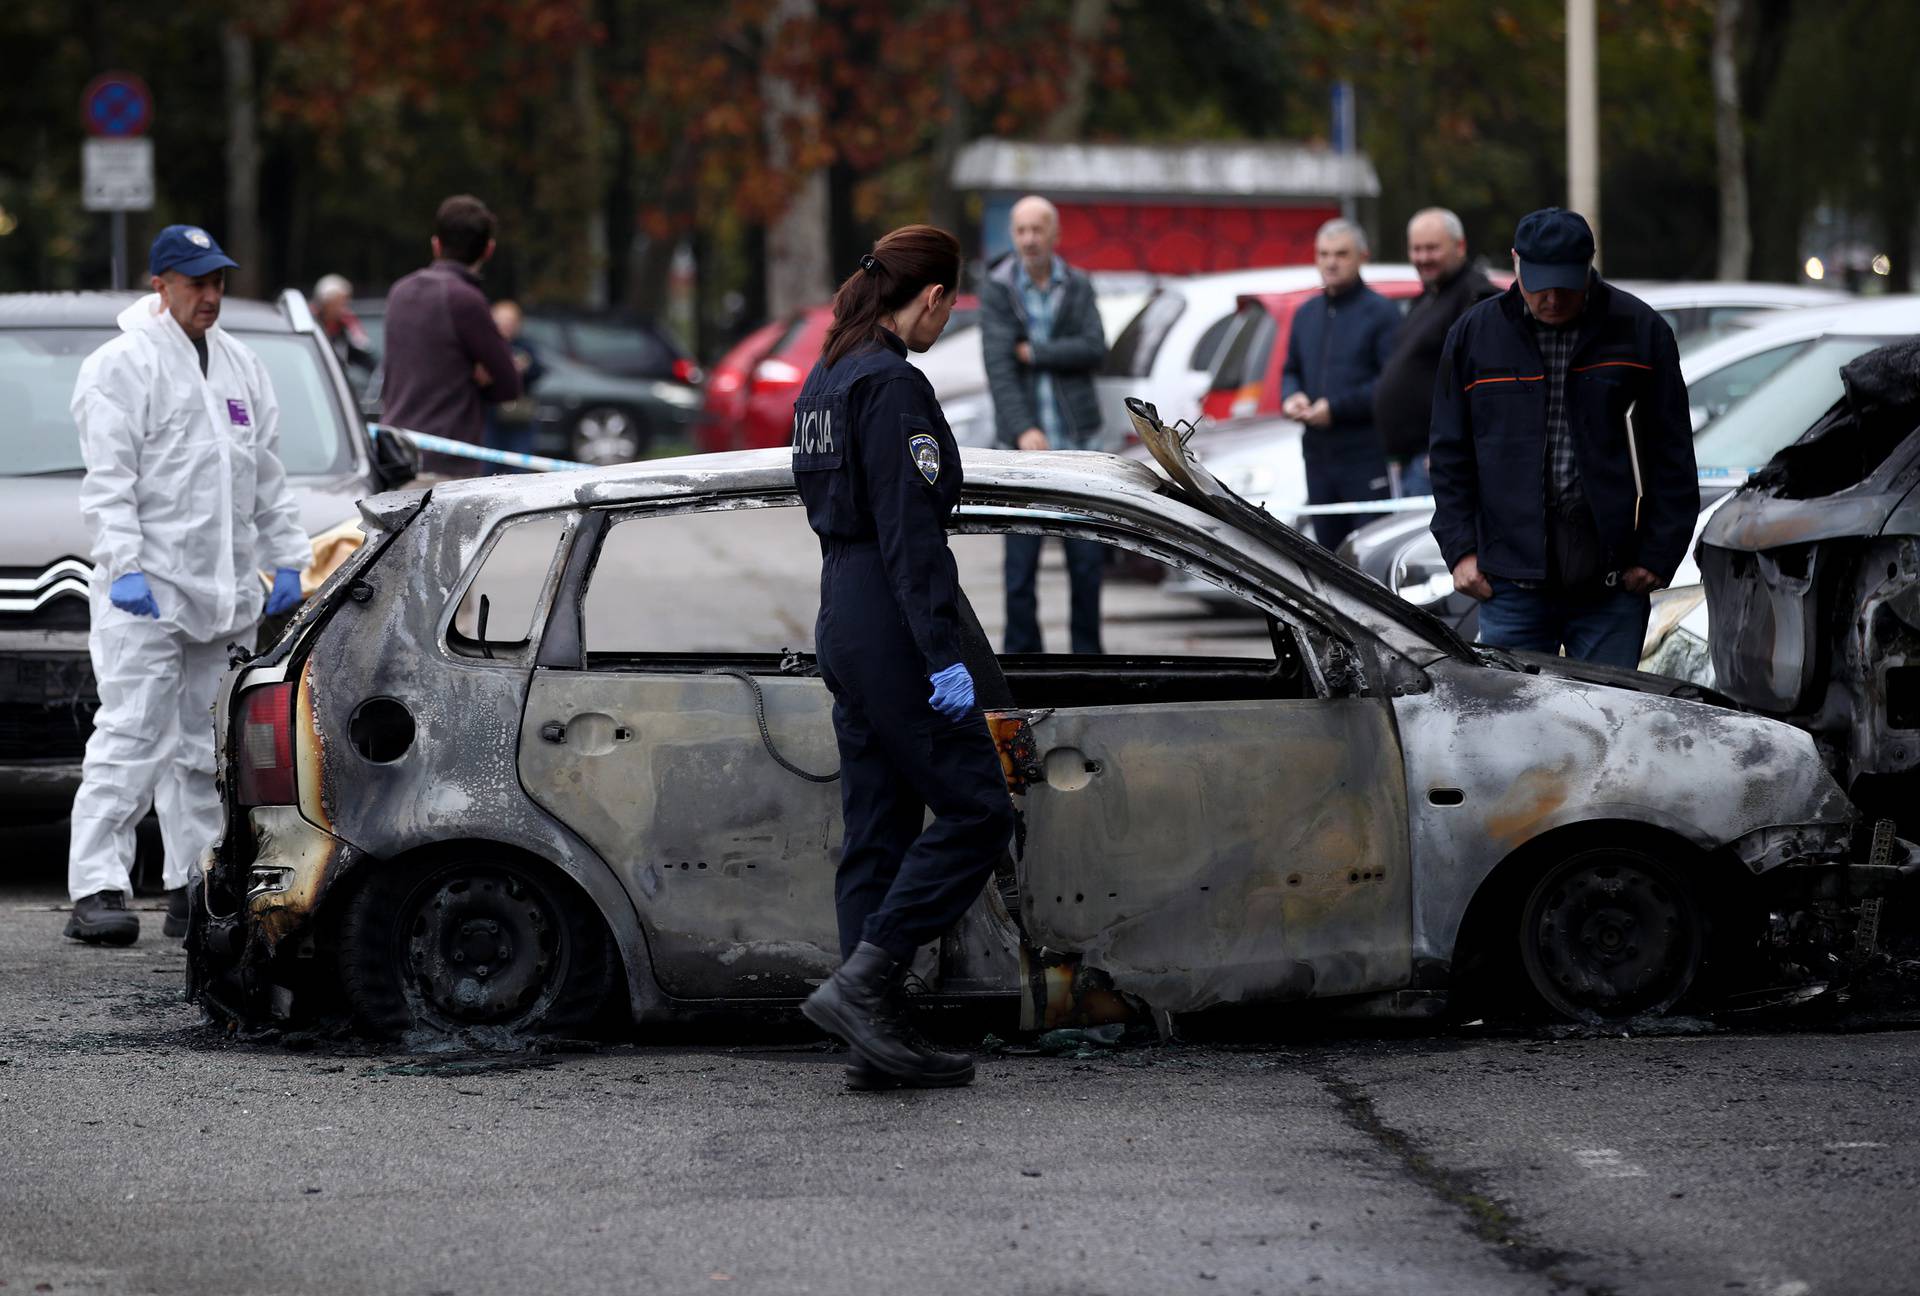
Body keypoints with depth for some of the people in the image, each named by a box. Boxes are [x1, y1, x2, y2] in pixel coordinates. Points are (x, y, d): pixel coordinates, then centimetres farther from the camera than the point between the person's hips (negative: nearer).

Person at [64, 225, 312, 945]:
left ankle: (193, 891, 13)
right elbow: (108, 480, -10)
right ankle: (96, 891, -16)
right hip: (147, 589, -7)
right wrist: (124, 564, -19)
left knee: (205, 748, 9)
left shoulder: (241, 367, 18)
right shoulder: (122, 365, -4)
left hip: (225, 590, 7)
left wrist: (289, 560, 16)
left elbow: (268, 479, 23)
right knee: (133, 737, -14)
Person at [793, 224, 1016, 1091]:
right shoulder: (894, 386, -15)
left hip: (842, 620, 10)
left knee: (878, 827, 10)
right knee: (974, 810, -4)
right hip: (894, 626, -10)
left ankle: (881, 1035, 9)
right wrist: (943, 656, -21)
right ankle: (861, 981, -11)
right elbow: (910, 532, -20)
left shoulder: (826, 380, 15)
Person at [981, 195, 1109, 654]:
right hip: (1024, 442, -2)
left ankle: (1086, 649, 12)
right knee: (1021, 555, -3)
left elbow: (1095, 351, -6)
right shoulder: (998, 291, 0)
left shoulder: (1078, 288, 7)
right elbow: (998, 365, -11)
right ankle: (1022, 655, 4)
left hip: (1077, 439, 2)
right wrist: (1023, 429, -23)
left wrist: (1034, 353, -12)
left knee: (1087, 554, 2)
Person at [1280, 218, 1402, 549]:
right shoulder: (1306, 315, 17)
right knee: (1328, 545, 9)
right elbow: (1291, 371, 25)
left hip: (1367, 458, -7)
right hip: (1318, 456, 7)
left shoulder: (1381, 312, -6)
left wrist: (1337, 408, -17)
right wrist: (1291, 398, 2)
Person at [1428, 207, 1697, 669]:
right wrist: (1461, 549, 3)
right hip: (1512, 581, 1)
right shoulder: (1474, 335, 6)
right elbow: (1451, 456, 12)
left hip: (1612, 580, -1)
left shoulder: (1640, 331, 2)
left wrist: (1658, 555, -1)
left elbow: (1672, 457, 4)